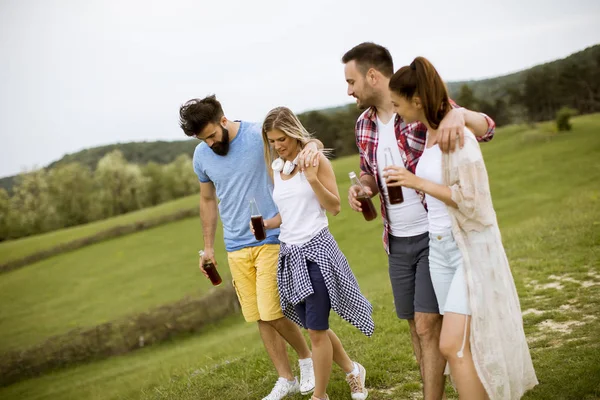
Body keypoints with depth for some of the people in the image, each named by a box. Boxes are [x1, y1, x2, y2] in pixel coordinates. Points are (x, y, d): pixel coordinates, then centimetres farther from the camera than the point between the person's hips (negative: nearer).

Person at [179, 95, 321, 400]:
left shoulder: (260, 135, -13)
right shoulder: (201, 155, 3)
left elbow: (310, 140, -8)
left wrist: (311, 146, -33)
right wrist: (208, 247, 17)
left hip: (272, 240, -5)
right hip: (236, 248, 5)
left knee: (272, 313, -10)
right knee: (260, 318, 8)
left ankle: (305, 357, 18)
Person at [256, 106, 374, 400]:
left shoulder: (316, 159, -6)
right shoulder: (276, 167, 10)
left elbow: (334, 207, -7)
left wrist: (312, 178, -20)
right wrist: (265, 224, 1)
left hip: (316, 250, -6)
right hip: (290, 253, 6)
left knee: (316, 330, -3)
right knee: (314, 326, 14)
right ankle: (352, 370, 36)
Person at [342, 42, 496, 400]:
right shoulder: (364, 125, 6)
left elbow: (487, 128, -13)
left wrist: (458, 114, -36)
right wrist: (361, 187, -4)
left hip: (434, 236, -6)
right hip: (397, 241, 6)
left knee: (428, 325, -6)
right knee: (415, 325, 13)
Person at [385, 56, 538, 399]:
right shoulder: (429, 136, 8)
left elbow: (471, 199, -21)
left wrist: (418, 183, -20)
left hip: (471, 248, -8)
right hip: (440, 248, 8)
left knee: (453, 345, -13)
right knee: (463, 344, 11)